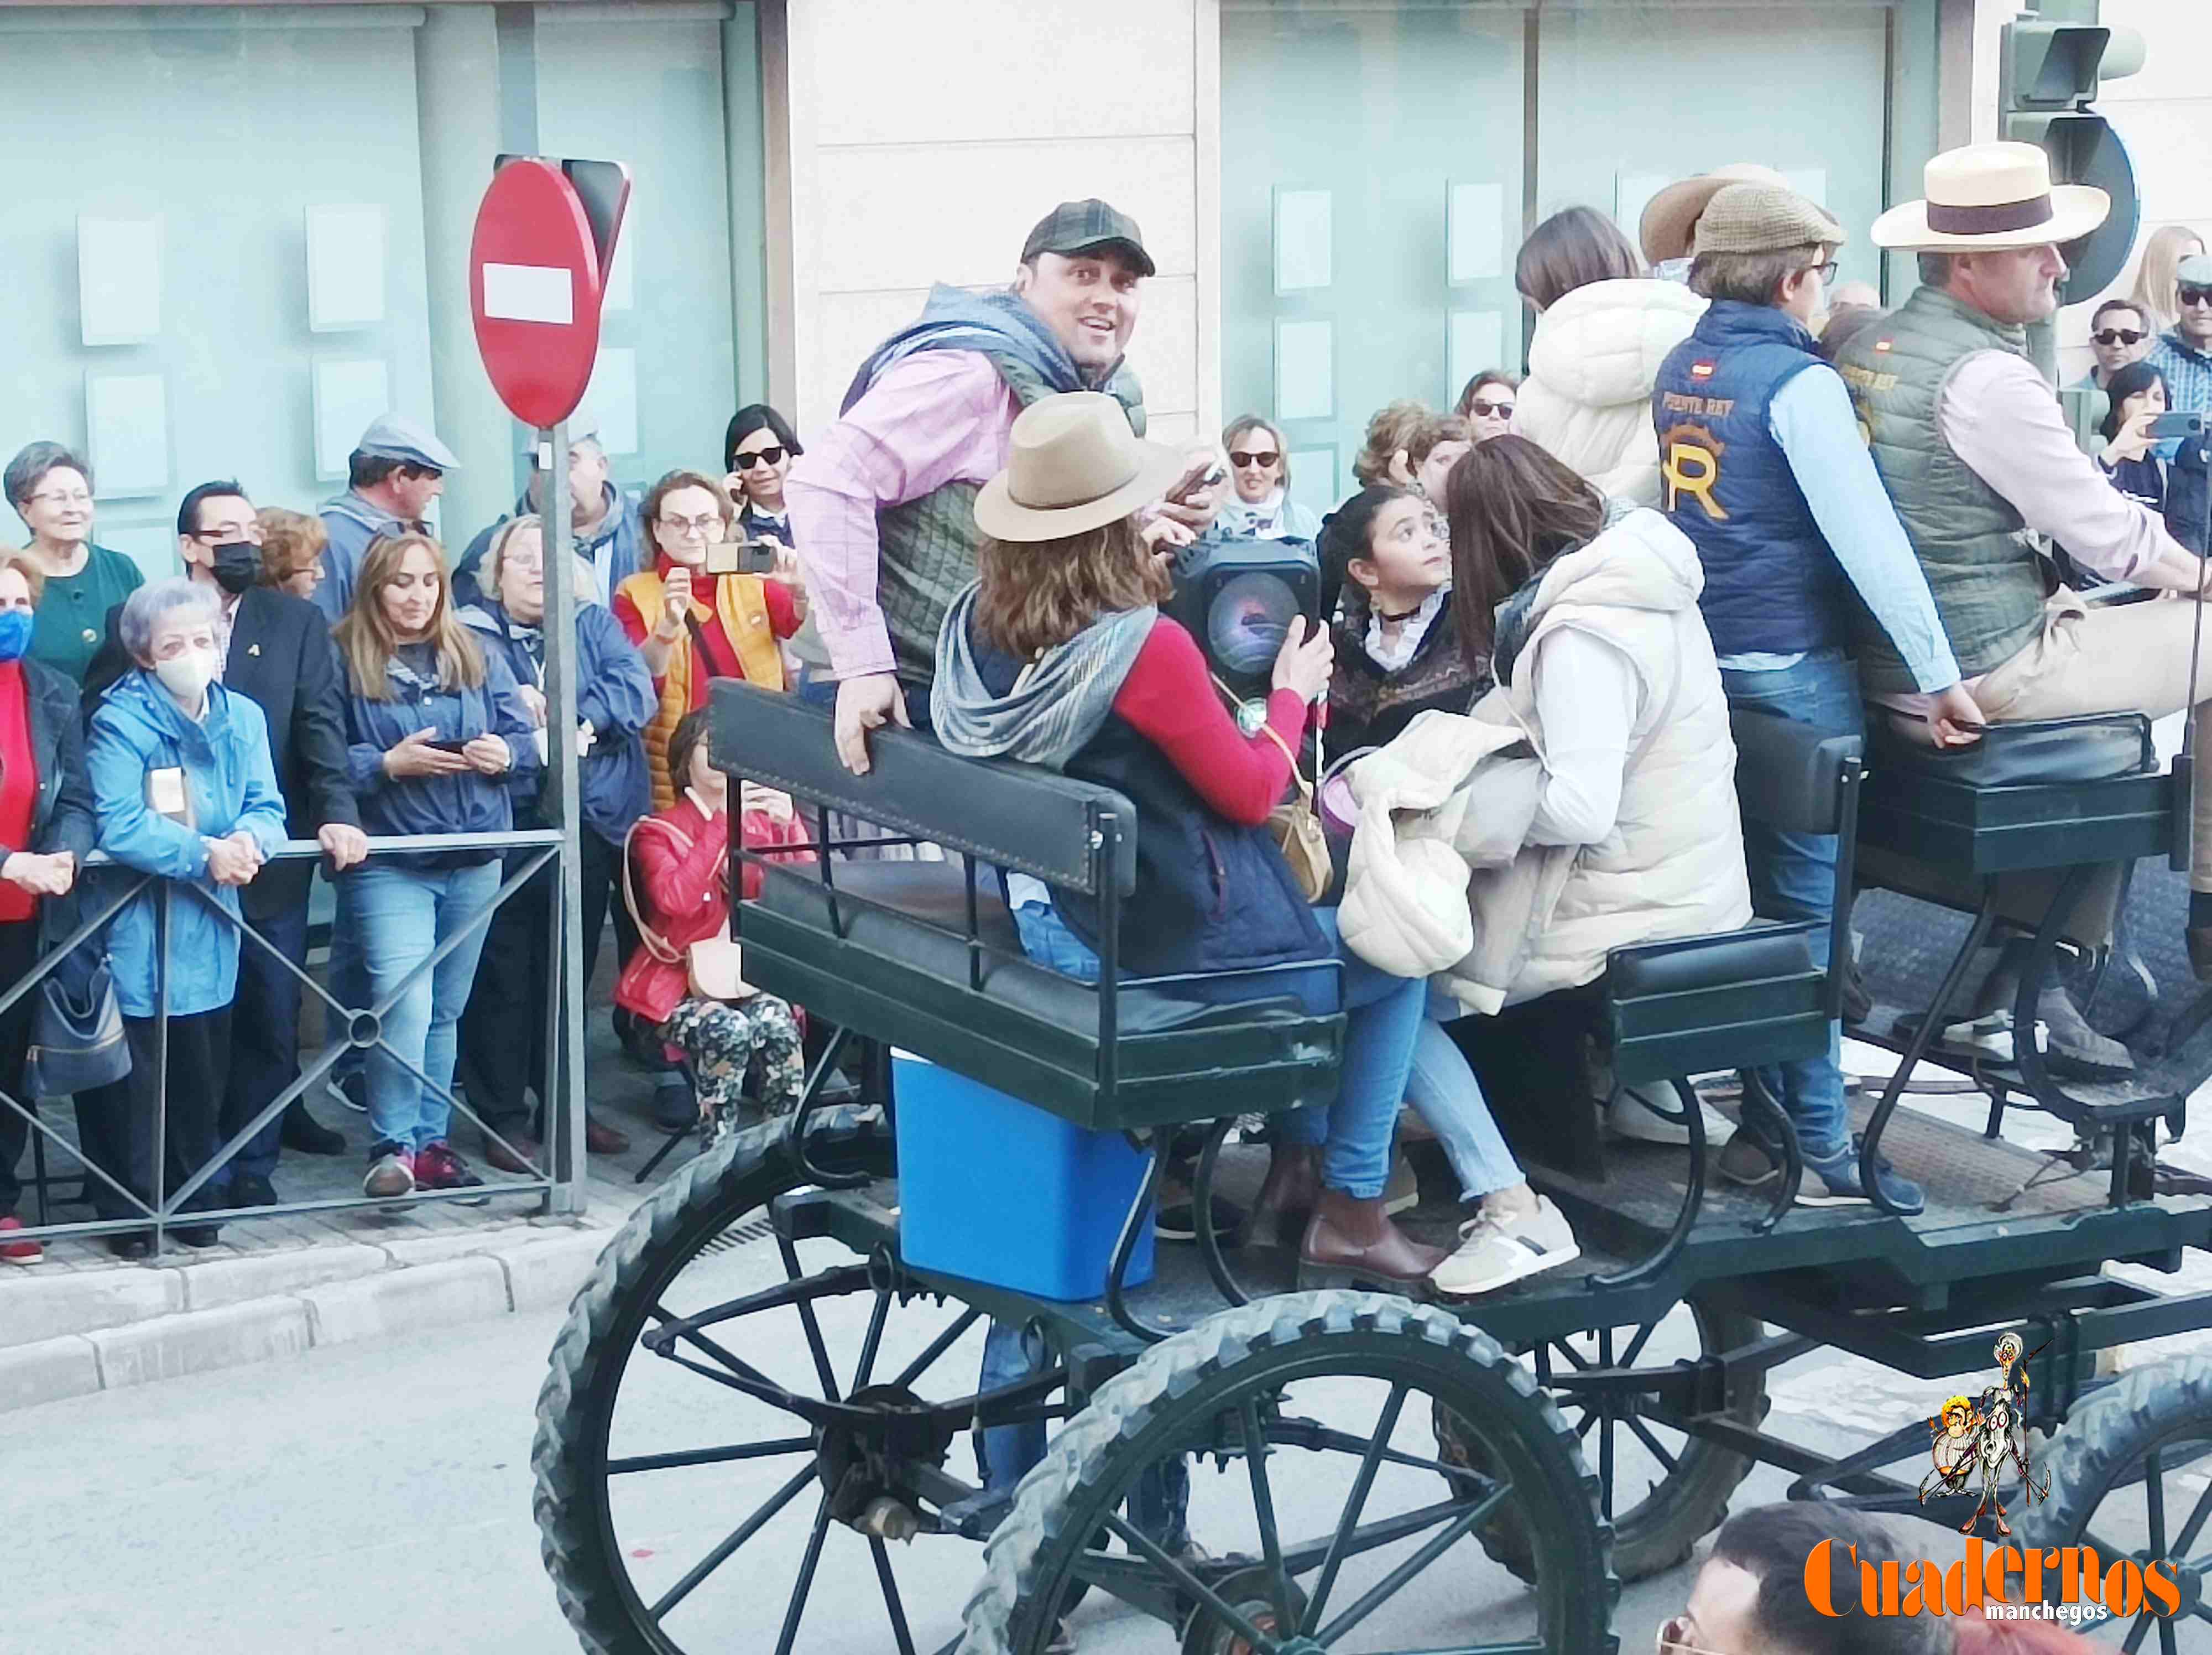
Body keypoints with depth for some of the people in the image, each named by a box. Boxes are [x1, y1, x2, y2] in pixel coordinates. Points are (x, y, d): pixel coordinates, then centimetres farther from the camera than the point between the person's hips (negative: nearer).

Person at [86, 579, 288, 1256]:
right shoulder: (120, 723, -10)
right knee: (140, 1075, -1)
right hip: (140, 933, -5)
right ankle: (136, 1208, 11)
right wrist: (205, 853, -25)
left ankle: (197, 1201, 25)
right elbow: (119, 827, -21)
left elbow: (268, 810, 2)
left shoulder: (243, 718, 7)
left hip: (210, 930, 5)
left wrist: (250, 839, -21)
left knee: (204, 1073, 11)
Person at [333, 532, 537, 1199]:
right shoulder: (344, 661, -3)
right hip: (389, 862, -5)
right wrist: (388, 764, -18)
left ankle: (431, 1141, 21)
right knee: (405, 1007, -16)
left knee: (444, 1012, 12)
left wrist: (506, 754, -11)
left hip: (474, 859, 5)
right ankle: (393, 1146, -6)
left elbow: (525, 737, 10)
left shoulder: (476, 658, 11)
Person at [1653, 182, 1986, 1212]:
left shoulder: (1679, 371, 8)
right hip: (1792, 670, -7)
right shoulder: (1798, 381, -15)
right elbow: (1867, 536, -19)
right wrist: (1938, 675, -15)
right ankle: (1816, 1146, 2)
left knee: (1746, 895, 14)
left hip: (1700, 661, 7)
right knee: (1804, 904, -2)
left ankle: (1765, 1121, 20)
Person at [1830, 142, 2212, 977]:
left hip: (1886, 667, 10)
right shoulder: (1985, 376, -20)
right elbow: (2106, 535, -14)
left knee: (2095, 612, 31)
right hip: (1983, 674, -10)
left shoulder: (1868, 348, 8)